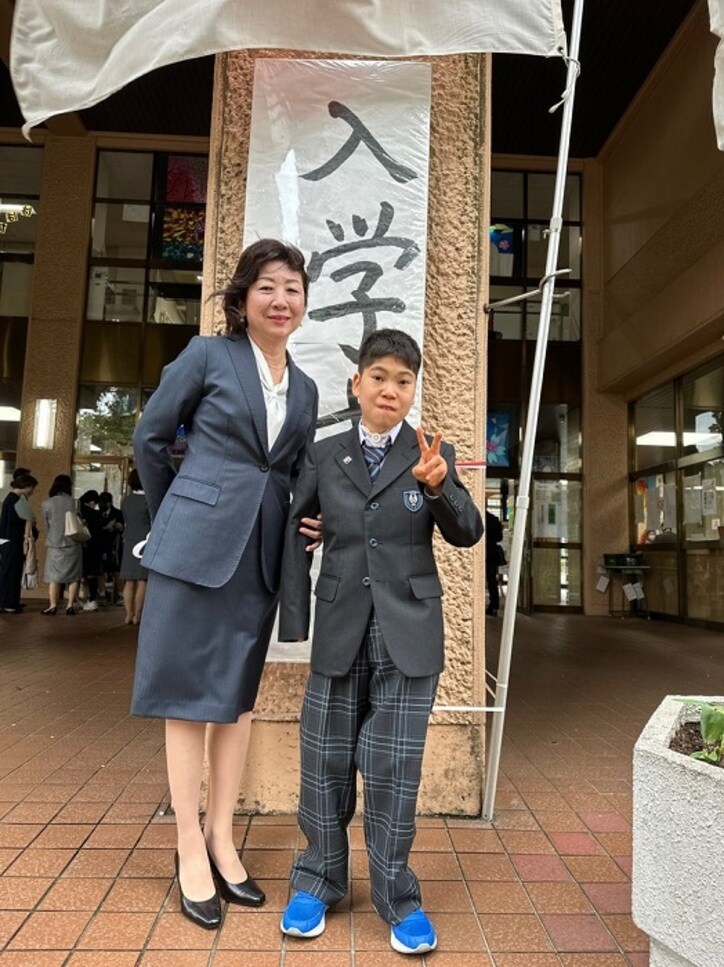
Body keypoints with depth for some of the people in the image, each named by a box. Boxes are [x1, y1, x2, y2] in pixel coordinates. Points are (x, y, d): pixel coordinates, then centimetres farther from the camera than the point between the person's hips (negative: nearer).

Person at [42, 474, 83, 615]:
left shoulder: (47, 503, -3)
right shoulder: (73, 502, -5)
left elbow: (46, 524, 7)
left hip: (54, 544, 0)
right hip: (72, 543, 0)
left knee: (54, 576, 7)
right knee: (73, 576, 6)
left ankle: (53, 605, 4)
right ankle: (70, 605, 3)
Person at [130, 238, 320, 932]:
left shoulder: (304, 389, 12)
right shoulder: (208, 354, -2)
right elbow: (150, 437, 3)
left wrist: (302, 527, 5)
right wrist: (171, 517, 8)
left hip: (260, 553, 5)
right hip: (195, 545, -5)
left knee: (237, 696, 12)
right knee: (187, 694, 3)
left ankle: (221, 839, 26)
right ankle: (190, 849, 17)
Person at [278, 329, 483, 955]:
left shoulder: (434, 454, 0)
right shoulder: (325, 456, 3)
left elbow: (467, 534, -7)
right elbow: (293, 532, 8)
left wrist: (439, 487, -27)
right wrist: (295, 617, 2)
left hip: (408, 632, -1)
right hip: (341, 628, 2)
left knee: (394, 767, 4)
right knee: (326, 762, 11)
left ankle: (397, 897, 24)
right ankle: (318, 882, 32)